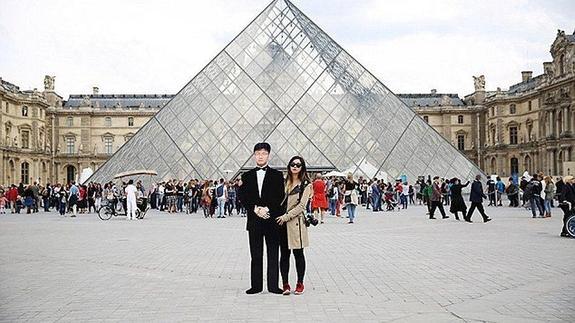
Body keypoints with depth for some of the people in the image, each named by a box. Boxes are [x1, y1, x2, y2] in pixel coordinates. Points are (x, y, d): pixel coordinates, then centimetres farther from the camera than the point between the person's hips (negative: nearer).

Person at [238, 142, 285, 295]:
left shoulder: (277, 175, 5)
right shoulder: (246, 176, 11)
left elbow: (280, 197, -3)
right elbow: (243, 197, 3)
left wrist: (267, 209, -14)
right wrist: (256, 209, -12)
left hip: (272, 221, -2)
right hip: (254, 221, 2)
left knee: (273, 255, 2)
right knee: (256, 256, 6)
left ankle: (273, 285, 8)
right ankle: (256, 285, 12)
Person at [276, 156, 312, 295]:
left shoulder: (306, 185, -2)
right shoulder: (284, 182, 11)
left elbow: (301, 205, -9)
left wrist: (286, 216, -13)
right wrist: (278, 216, 1)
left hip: (296, 222, -4)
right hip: (282, 223, 4)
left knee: (298, 253, 4)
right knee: (284, 254, 6)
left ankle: (300, 283, 14)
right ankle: (285, 284, 12)